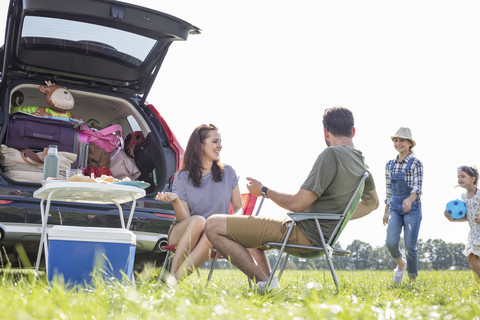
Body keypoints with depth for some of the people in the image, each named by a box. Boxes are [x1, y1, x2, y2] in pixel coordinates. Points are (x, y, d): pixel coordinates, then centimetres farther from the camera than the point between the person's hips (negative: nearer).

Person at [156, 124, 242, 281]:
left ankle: (175, 280, -38)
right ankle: (172, 273, -35)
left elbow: (239, 208, 11)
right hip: (182, 234, -1)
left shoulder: (228, 172, 8)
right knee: (198, 220, -35)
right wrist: (175, 200, -25)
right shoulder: (182, 177, 1)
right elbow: (184, 219, -5)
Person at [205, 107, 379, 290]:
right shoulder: (361, 164, 10)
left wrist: (264, 191, -3)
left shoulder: (332, 155, -18)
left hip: (301, 234, -10)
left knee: (213, 225, -12)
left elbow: (297, 204, -19)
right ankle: (270, 286, 14)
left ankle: (264, 283, -14)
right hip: (318, 238, 10)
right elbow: (372, 202, 28)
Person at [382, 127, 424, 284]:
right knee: (391, 242, -13)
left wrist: (410, 200, -38)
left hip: (412, 209, -4)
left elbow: (418, 188, -18)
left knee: (410, 246, -4)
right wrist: (386, 211, 18)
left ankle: (412, 279, 14)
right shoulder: (390, 165, 10)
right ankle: (400, 264, 19)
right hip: (395, 209, 4)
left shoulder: (416, 164, -5)